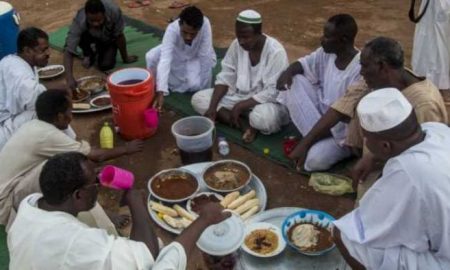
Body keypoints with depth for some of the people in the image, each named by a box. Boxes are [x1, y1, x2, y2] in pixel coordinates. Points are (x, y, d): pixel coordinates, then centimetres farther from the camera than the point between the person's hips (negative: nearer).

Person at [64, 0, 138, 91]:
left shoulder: (113, 11, -40)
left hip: (108, 38, 0)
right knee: (82, 37, -32)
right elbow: (68, 52, -42)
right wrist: (70, 78, -55)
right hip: (91, 37, 1)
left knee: (105, 65, -19)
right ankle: (88, 54, 2)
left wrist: (125, 58, -13)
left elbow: (119, 35, -24)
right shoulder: (79, 22, -40)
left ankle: (100, 50, 15)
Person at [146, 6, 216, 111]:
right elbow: (165, 60, -47)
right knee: (151, 57, -27)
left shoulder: (205, 24, -39)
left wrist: (203, 85, -26)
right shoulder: (172, 29, -38)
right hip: (175, 54, 0)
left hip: (194, 58, 0)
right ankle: (154, 84, 1)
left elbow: (205, 57, -31)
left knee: (195, 84, -26)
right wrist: (160, 92, -57)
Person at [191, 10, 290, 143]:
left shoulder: (275, 52, -23)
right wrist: (212, 107, -16)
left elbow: (273, 93, -25)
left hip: (268, 101, -6)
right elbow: (225, 78, -3)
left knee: (263, 116, -42)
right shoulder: (236, 45, -6)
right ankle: (245, 124, -19)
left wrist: (240, 106, -27)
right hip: (241, 95, 6)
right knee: (198, 98, -11)